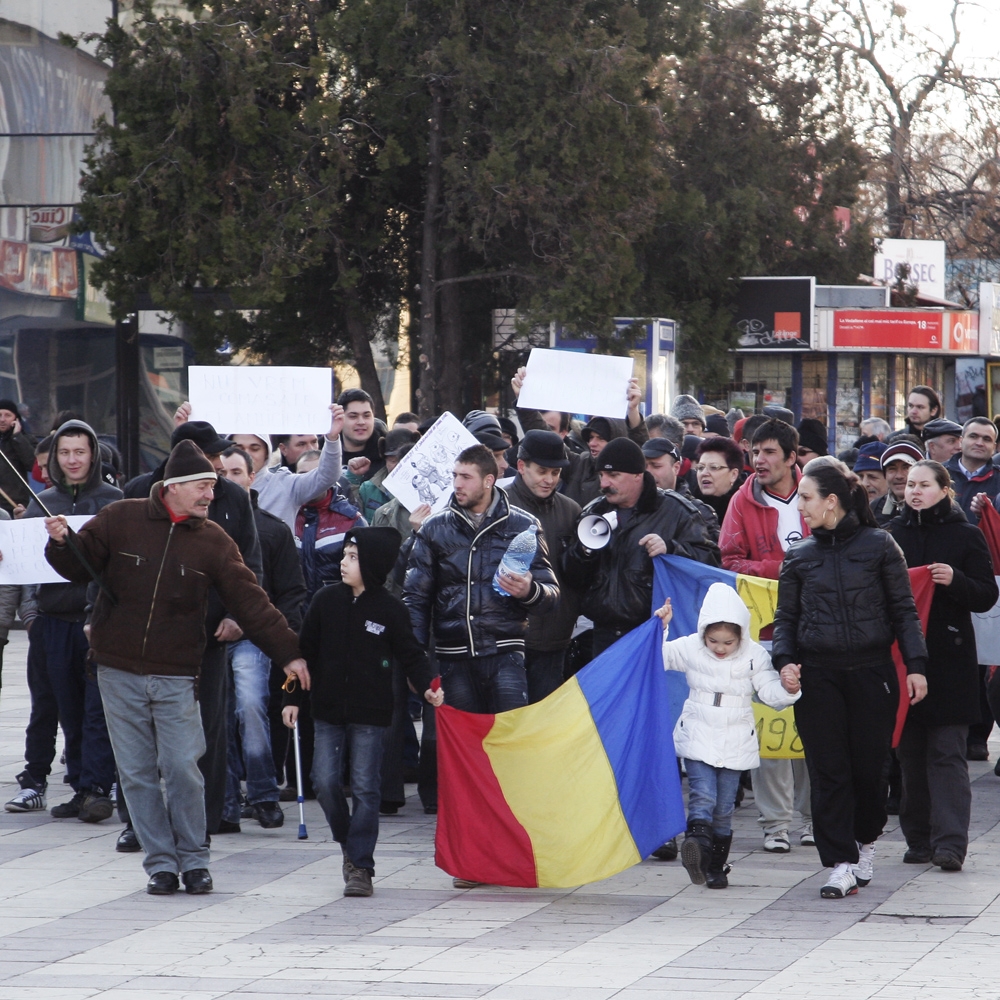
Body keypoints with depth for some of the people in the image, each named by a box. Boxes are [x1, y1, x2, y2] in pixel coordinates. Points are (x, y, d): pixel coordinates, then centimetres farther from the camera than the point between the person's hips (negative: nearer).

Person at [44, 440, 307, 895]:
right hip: (120, 671, 0)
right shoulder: (119, 520, 0)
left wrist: (288, 653, -6)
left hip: (177, 677, 0)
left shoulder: (213, 541, 2)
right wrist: (61, 543, -13)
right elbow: (79, 567, 9)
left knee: (183, 769, -7)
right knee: (137, 773, 3)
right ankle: (160, 862, 12)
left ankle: (193, 859, 9)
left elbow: (251, 602, 1)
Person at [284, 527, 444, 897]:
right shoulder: (326, 600, 2)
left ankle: (360, 866, 2)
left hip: (370, 713, -3)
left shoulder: (390, 610, -5)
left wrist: (427, 687, -14)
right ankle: (349, 844, 20)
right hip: (328, 710, 3)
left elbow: (410, 655, 2)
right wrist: (293, 697, 6)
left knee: (365, 788, -3)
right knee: (325, 782, -3)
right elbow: (306, 650, 8)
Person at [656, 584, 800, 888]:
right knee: (702, 796, -20)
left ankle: (716, 865, 13)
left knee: (724, 807, 5)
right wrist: (660, 628, -6)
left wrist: (787, 690, -19)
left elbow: (768, 691, 1)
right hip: (698, 737, -1)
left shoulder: (754, 655, -3)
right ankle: (698, 842, -40)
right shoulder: (689, 649, -2)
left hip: (735, 744, 1)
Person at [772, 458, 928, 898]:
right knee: (828, 772, -4)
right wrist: (785, 660, -5)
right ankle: (840, 865, -1)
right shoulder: (799, 556, 9)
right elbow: (786, 617, 13)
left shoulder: (879, 546, 2)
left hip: (872, 673, -2)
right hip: (818, 676, 2)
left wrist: (915, 665, -5)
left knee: (868, 766, 2)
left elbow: (904, 610, 3)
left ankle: (865, 840, 29)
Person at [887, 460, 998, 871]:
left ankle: (950, 842, -14)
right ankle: (919, 839, 11)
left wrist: (955, 580, -17)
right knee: (910, 752, 4)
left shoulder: (966, 536, 3)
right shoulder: (892, 533, 12)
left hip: (949, 661, -3)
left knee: (947, 753, -8)